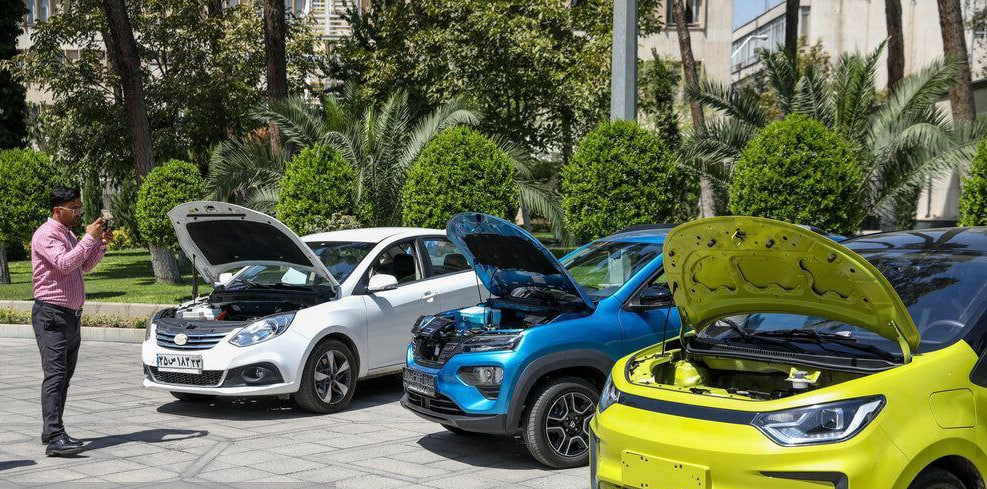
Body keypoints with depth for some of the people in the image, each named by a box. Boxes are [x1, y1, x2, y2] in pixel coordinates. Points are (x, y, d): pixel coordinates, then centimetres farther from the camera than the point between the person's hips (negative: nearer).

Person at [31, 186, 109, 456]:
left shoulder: (68, 234, 18)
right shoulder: (46, 234, -11)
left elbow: (83, 265, 25)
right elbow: (65, 264, -25)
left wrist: (101, 243, 10)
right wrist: (90, 238, -20)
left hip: (71, 315, 9)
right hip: (51, 315, -9)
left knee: (64, 377, 10)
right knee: (55, 375, -17)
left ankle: (51, 431, 17)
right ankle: (55, 438, -23)